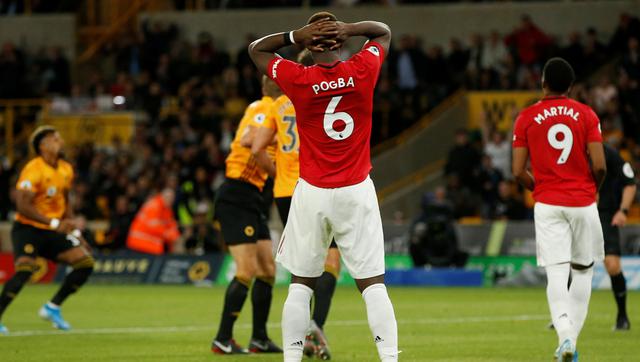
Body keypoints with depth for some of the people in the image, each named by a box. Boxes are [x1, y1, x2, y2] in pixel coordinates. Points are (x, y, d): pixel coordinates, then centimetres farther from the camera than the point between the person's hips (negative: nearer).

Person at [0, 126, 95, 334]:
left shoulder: (66, 170, 8)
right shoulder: (34, 170, -18)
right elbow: (23, 206, -25)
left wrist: (75, 233, 12)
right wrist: (54, 223, -28)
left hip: (52, 232, 8)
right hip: (28, 229, -8)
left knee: (86, 263, -1)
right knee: (25, 269, -29)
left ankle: (52, 308, 10)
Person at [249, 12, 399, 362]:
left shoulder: (297, 79, -8)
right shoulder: (362, 71, -5)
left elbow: (256, 49, 10)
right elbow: (383, 31, 15)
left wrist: (295, 34, -6)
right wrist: (350, 29, -4)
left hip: (312, 193, 0)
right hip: (357, 192, 0)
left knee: (301, 283, 10)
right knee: (373, 283, 1)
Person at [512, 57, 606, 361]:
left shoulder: (526, 118, 1)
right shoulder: (586, 114, 0)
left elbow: (518, 172, -2)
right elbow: (599, 166, -7)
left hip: (548, 204, 0)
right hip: (583, 203, 0)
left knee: (556, 274, -6)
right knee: (583, 270, 15)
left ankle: (565, 337, -26)